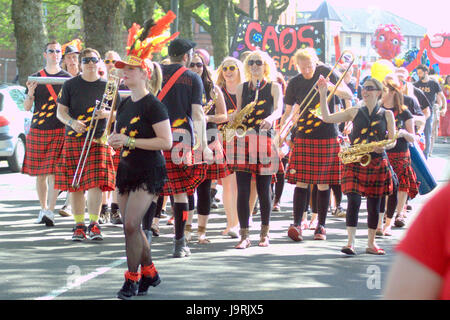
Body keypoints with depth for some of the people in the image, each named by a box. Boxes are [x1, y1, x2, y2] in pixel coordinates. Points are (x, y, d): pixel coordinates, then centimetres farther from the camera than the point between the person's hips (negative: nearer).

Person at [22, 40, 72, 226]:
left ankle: (50, 212, -13)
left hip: (60, 130, -2)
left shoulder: (67, 78, 6)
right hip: (37, 130, 2)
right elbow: (27, 107, 8)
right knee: (40, 174, 7)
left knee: (53, 172, -11)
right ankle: (43, 209, 19)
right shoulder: (36, 77, 9)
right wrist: (30, 93, -12)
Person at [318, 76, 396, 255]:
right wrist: (323, 94, 0)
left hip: (377, 162, 1)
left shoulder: (387, 115, 7)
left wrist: (384, 147, -18)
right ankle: (351, 243, -13)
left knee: (374, 204, 6)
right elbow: (327, 118, 5)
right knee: (353, 201, -13)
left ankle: (371, 243, 17)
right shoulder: (355, 112, 9)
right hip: (355, 161, 0)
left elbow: (393, 141, 4)